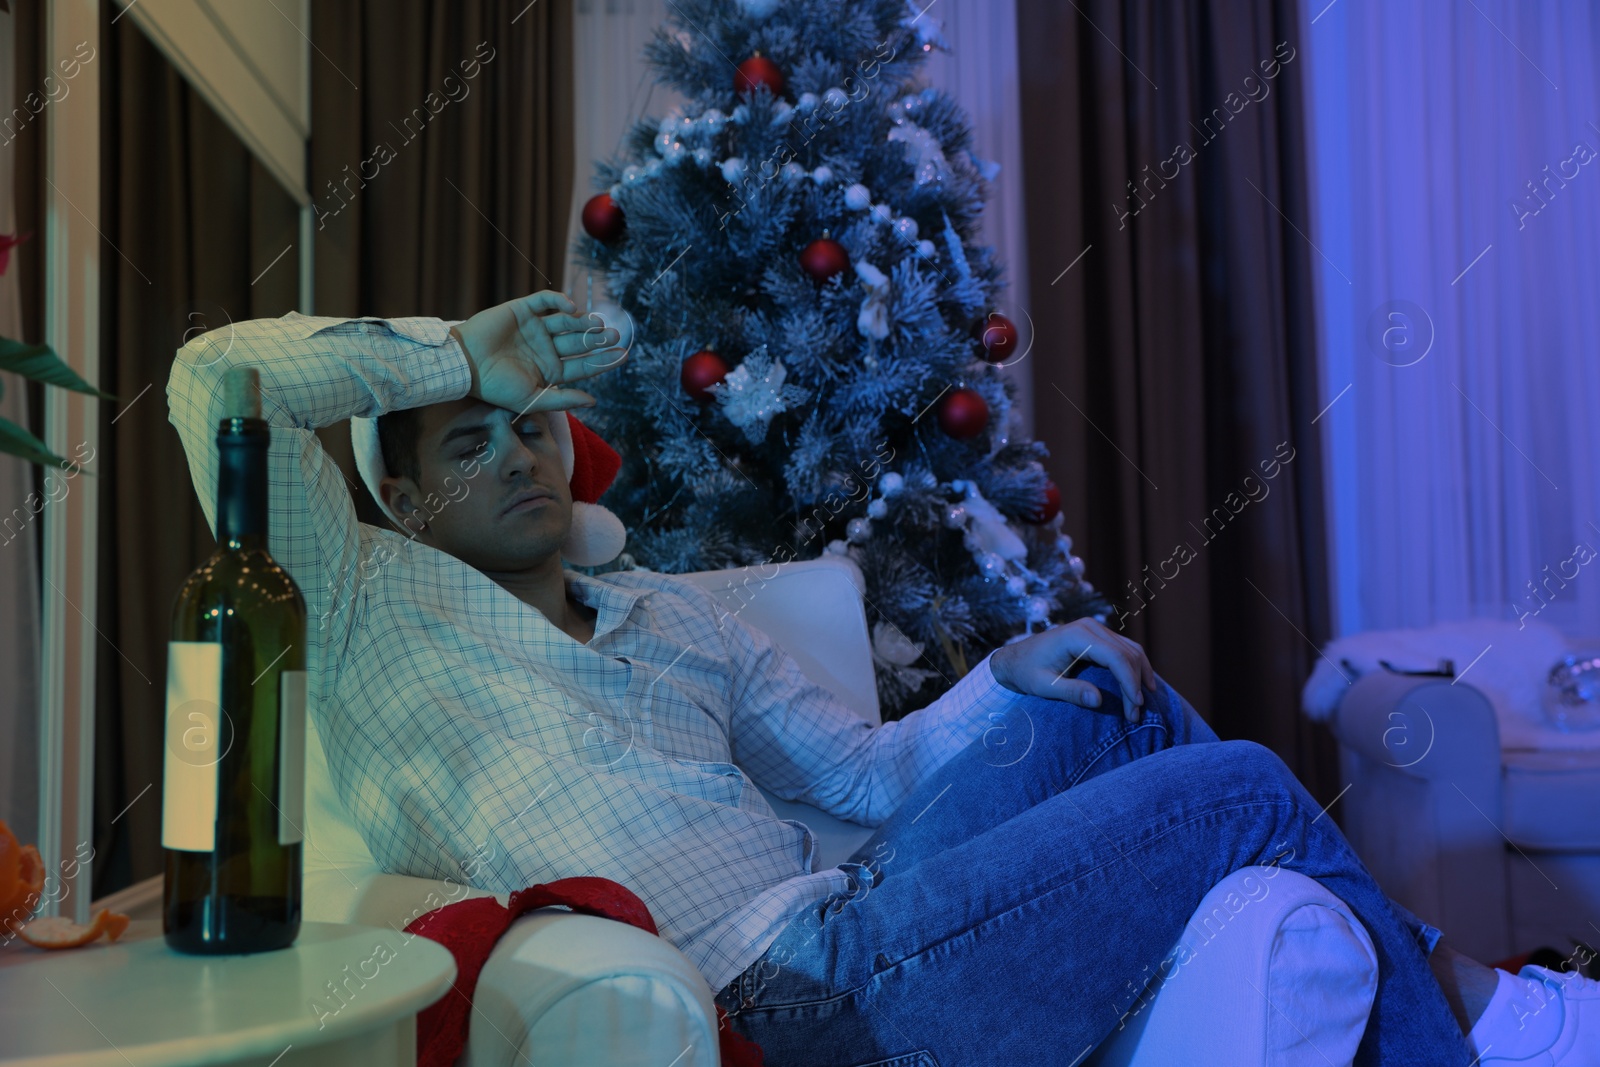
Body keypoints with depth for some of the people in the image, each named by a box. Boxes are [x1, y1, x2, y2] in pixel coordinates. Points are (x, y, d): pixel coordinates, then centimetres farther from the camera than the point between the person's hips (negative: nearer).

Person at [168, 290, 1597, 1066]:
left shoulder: (678, 616, 22)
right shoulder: (374, 606, 5)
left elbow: (864, 770, 19)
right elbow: (219, 376, -4)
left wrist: (1012, 678, 3)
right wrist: (458, 350, 0)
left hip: (852, 919, 8)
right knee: (1242, 791, -8)